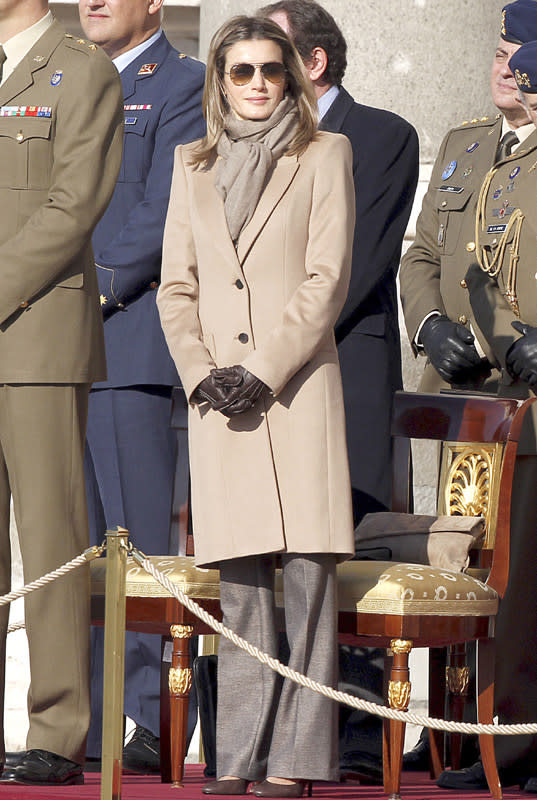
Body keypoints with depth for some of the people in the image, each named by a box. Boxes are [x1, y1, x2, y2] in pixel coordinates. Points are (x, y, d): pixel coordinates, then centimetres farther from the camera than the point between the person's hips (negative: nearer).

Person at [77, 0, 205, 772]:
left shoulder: (183, 85, -1)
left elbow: (167, 216, -10)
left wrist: (97, 289, -14)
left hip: (131, 339, -7)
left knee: (141, 538, -8)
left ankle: (157, 725, -7)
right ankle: (82, 728, 9)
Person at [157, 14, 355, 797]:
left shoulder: (325, 155, 5)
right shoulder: (193, 166, 16)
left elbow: (327, 279, -3)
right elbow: (175, 286, 14)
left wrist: (262, 372, -10)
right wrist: (201, 371, -3)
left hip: (297, 384, -3)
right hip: (217, 394, 3)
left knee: (307, 572, -8)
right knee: (240, 584, 2)